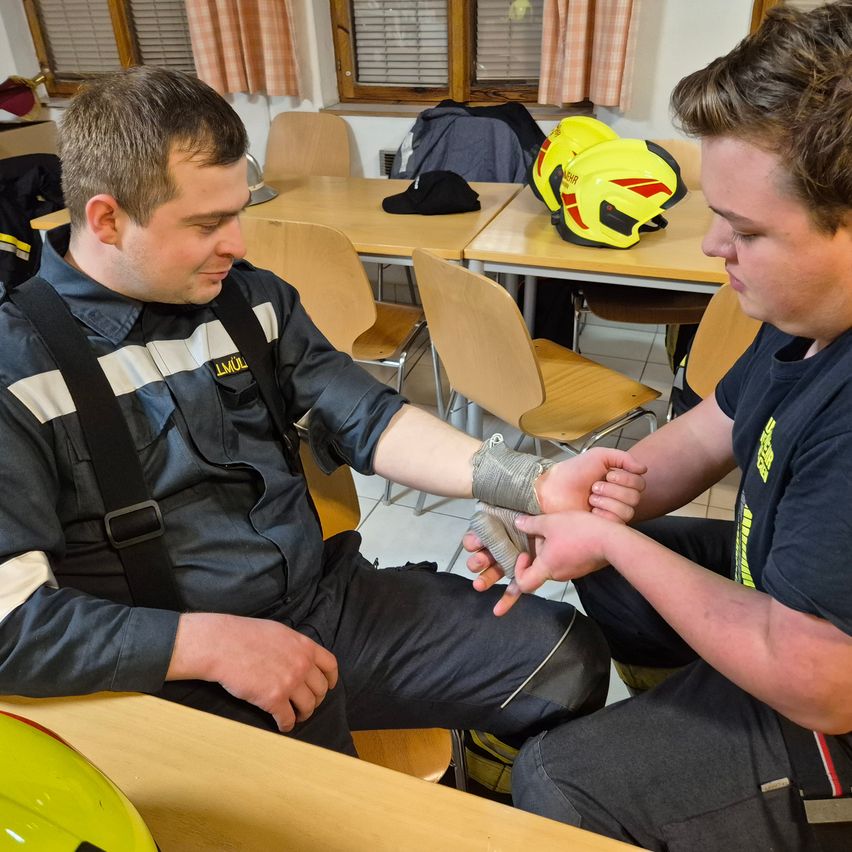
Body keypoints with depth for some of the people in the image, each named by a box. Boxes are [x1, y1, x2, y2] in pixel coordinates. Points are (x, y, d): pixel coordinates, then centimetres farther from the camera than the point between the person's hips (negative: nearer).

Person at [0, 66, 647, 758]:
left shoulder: (250, 298, 5)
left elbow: (367, 419, -2)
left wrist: (537, 484, -13)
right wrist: (213, 643, -22)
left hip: (333, 597, 5)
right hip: (180, 675, -4)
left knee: (571, 656, 1)